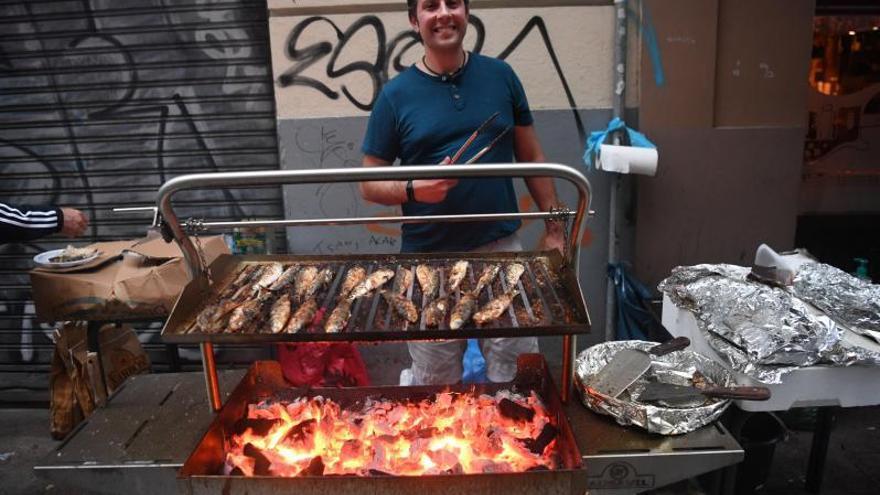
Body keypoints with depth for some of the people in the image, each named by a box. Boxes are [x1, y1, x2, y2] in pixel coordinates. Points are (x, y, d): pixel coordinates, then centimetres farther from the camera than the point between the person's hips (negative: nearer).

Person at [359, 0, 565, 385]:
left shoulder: (500, 76, 3)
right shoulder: (396, 95, -2)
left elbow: (532, 157, 10)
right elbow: (369, 184, 0)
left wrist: (554, 228, 6)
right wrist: (414, 189, -19)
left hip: (502, 250, 1)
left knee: (517, 377, 10)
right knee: (435, 386, 13)